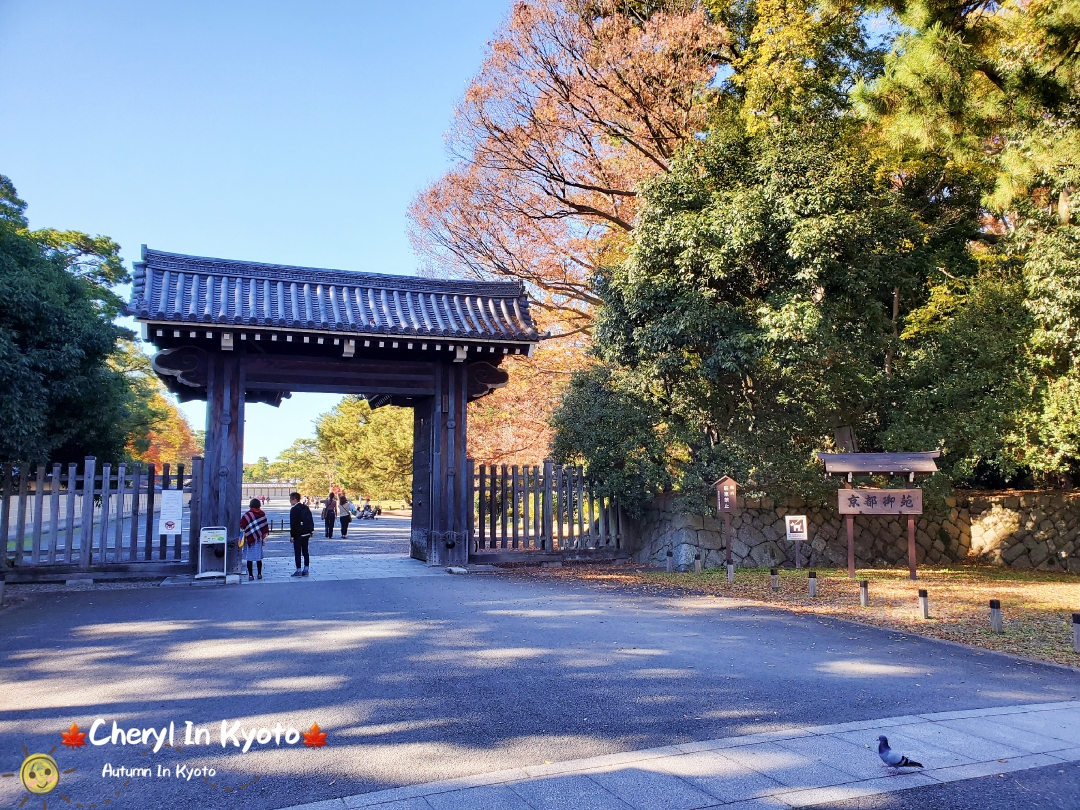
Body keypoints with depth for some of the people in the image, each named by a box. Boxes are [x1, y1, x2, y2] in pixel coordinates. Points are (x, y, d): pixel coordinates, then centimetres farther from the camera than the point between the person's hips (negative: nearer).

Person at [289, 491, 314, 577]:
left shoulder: (294, 509, -13)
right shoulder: (305, 507, 11)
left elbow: (293, 524, -15)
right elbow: (311, 520, 14)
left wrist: (292, 535, -11)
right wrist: (311, 531, 18)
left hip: (298, 534, -8)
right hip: (306, 533, 8)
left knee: (297, 552, -2)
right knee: (305, 551, 11)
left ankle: (298, 571, -1)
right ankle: (306, 570, 12)